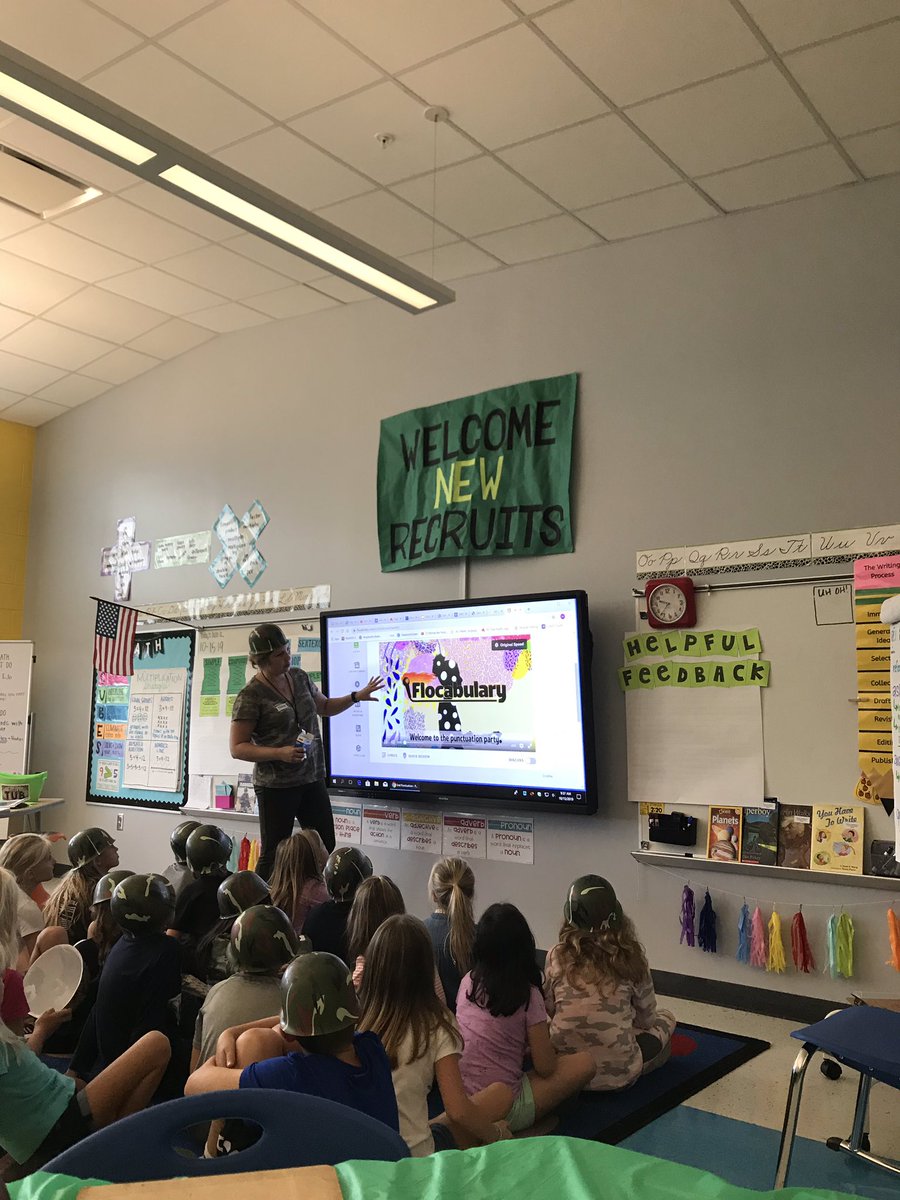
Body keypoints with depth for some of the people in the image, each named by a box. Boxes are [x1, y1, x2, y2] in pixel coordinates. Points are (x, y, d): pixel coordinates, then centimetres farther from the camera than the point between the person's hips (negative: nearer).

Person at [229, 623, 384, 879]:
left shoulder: (299, 677, 5)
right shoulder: (250, 697, -15)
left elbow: (324, 707, 21)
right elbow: (237, 748, -14)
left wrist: (357, 696, 7)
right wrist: (279, 753, -25)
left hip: (313, 779, 7)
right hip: (276, 787, -7)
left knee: (325, 847, 14)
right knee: (273, 856, 1)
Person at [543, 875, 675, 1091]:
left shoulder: (557, 956, -8)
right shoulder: (631, 957, -10)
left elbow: (549, 1009, 4)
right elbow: (646, 1017, 2)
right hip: (618, 1075, 0)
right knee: (665, 1019, 26)